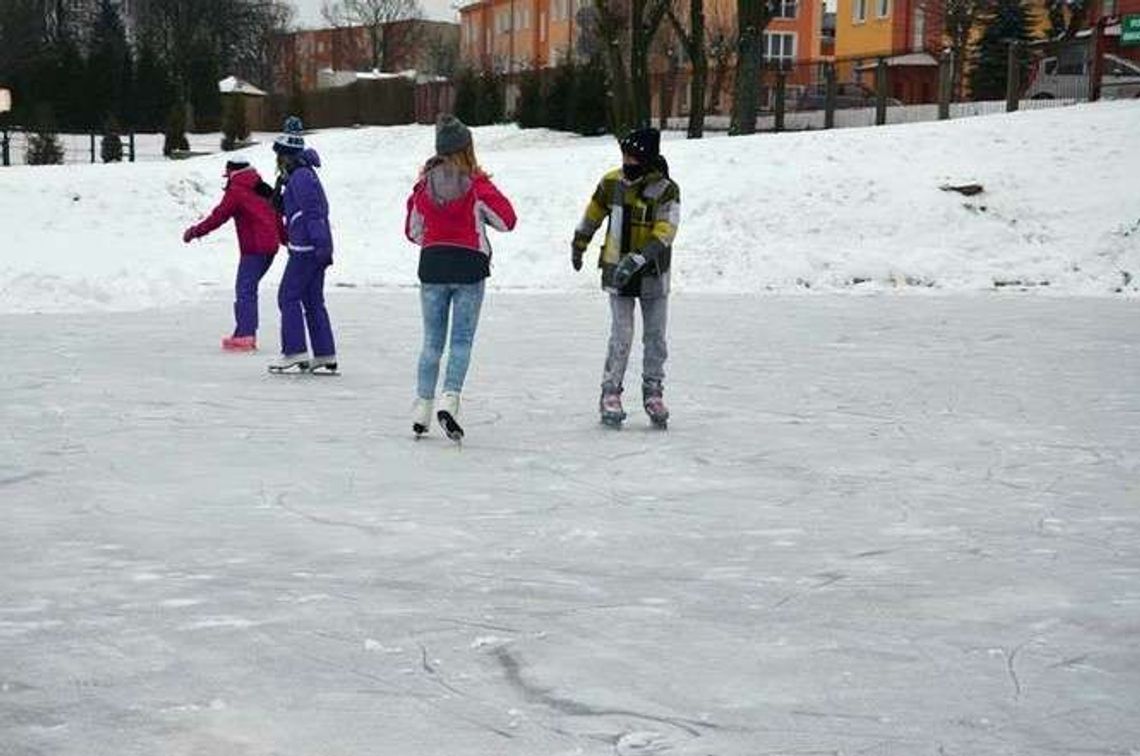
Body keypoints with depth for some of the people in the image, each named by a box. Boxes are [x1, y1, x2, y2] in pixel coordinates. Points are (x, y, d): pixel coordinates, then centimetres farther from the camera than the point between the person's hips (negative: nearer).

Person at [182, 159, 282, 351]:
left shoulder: (236, 191, -7)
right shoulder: (263, 190, 16)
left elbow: (219, 216, -7)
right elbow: (276, 215, 22)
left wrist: (194, 232, 4)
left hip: (254, 248, -8)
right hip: (270, 246, 8)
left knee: (244, 290, -8)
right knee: (249, 288, 13)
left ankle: (244, 336, -14)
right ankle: (248, 334, 12)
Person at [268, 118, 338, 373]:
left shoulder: (301, 176, -13)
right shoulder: (303, 174, 19)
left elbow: (313, 211, -21)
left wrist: (321, 243, -25)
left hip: (306, 247, -10)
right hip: (315, 248, 10)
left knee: (289, 296, -5)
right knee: (313, 300, 12)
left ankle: (295, 351, -7)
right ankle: (325, 354, 12)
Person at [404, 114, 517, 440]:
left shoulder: (425, 184, 2)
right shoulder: (476, 184, -10)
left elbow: (413, 230, 11)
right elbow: (506, 220, -5)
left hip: (432, 266, 3)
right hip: (469, 267, -3)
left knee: (432, 341, 11)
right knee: (462, 340, 2)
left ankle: (422, 408, 11)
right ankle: (450, 398, -14)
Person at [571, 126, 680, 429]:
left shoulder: (666, 190, -11)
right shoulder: (612, 182, -2)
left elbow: (664, 234, -20)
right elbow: (593, 215, 15)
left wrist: (637, 260, -31)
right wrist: (578, 246, 25)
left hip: (652, 274, 0)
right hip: (617, 271, 0)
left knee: (655, 337, 7)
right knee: (621, 337, -6)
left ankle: (653, 392, 21)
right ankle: (610, 393, 5)